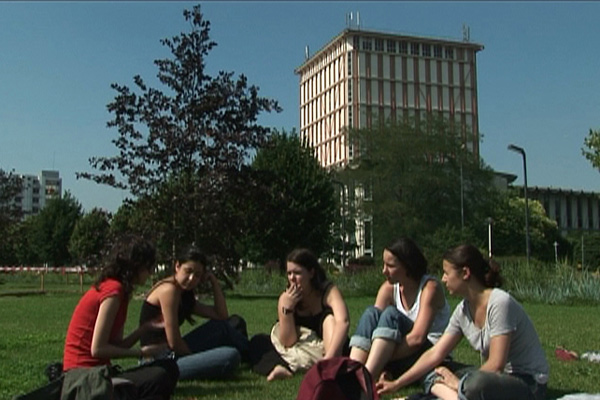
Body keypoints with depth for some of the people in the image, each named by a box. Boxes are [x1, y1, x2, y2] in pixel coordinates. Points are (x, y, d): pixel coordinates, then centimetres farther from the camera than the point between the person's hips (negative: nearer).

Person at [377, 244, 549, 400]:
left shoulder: (500, 303, -20)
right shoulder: (463, 310, 3)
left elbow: (496, 364, -21)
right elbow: (435, 354, 3)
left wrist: (460, 384, -9)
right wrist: (396, 384, 1)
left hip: (528, 382, -8)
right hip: (498, 377, 8)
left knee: (478, 383, -40)